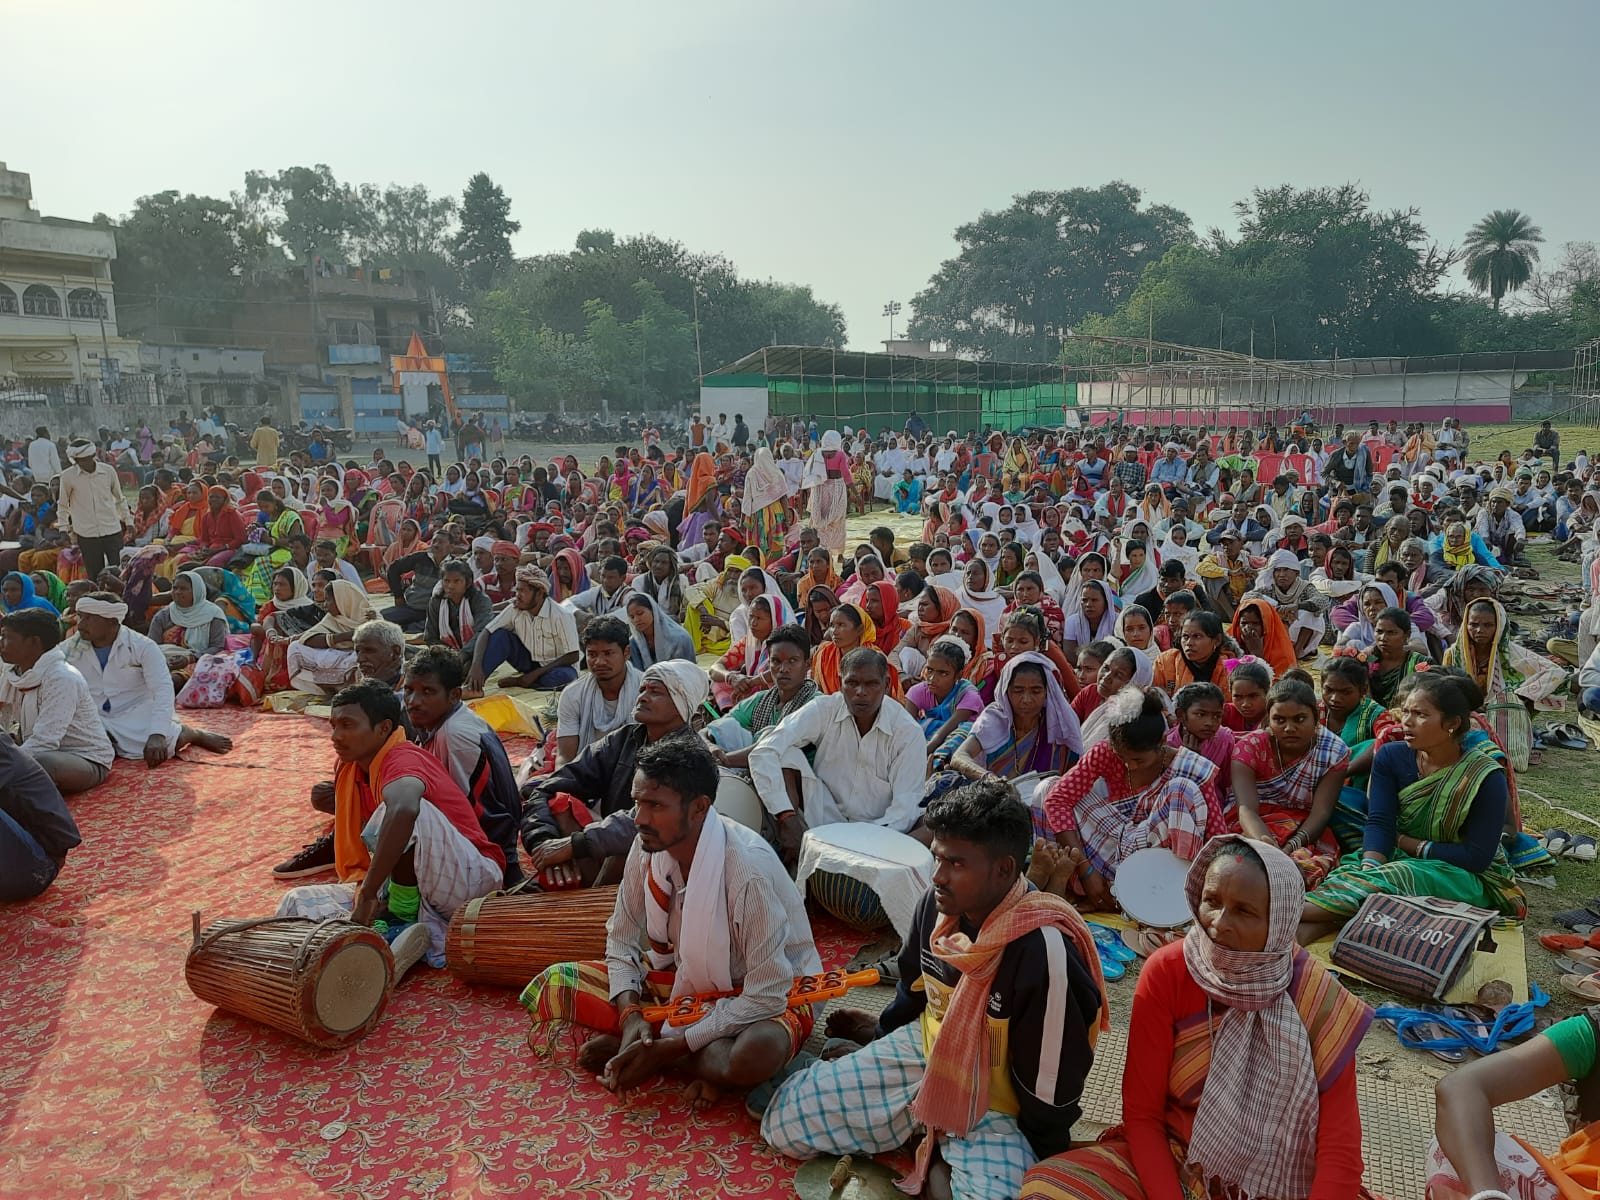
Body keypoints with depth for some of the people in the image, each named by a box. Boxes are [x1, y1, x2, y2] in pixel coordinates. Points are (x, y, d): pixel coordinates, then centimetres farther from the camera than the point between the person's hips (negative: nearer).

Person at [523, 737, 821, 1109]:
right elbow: (622, 941, 0)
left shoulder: (748, 870, -32)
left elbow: (766, 997, -28)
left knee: (755, 1054, -41)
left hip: (770, 992, -6)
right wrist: (631, 1016, -18)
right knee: (552, 985, -8)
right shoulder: (647, 847, -14)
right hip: (685, 979, 6)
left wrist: (668, 1048, -27)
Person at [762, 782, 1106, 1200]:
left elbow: (1050, 1087, -20)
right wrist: (882, 1033, 23)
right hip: (925, 1052, 5)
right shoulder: (938, 903, -13)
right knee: (784, 1120, 0)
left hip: (995, 1103, -5)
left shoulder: (1044, 952, -33)